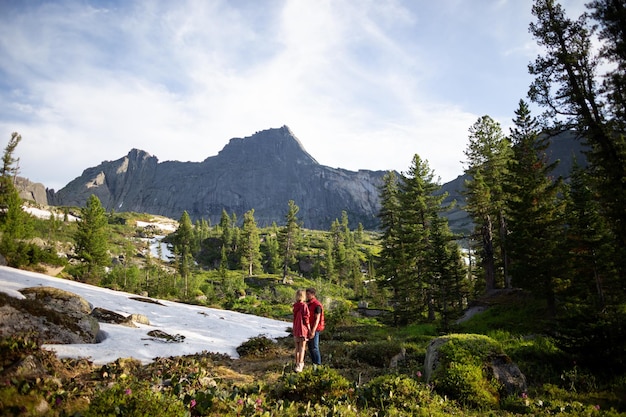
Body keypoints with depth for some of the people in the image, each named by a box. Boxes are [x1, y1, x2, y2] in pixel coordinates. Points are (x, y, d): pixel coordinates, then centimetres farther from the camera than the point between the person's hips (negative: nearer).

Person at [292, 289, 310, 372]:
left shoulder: (295, 306, 3)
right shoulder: (304, 305, -16)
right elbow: (306, 319, -14)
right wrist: (309, 329, -5)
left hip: (295, 329, 6)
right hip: (303, 329, -6)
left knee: (297, 347, 14)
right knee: (302, 348, 1)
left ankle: (298, 364, 20)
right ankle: (299, 366, -2)